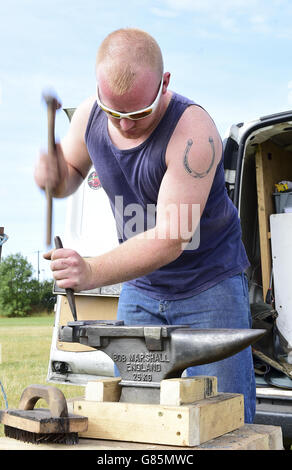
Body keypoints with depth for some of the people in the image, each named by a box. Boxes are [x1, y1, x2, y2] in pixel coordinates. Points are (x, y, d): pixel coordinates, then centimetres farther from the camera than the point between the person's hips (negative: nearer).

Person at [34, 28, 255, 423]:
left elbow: (171, 238, -31)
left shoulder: (193, 131, -27)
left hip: (209, 286, -5)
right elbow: (70, 174, 12)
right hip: (140, 287, 5)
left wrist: (92, 272, -41)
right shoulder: (89, 116, -7)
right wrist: (52, 172, -13)